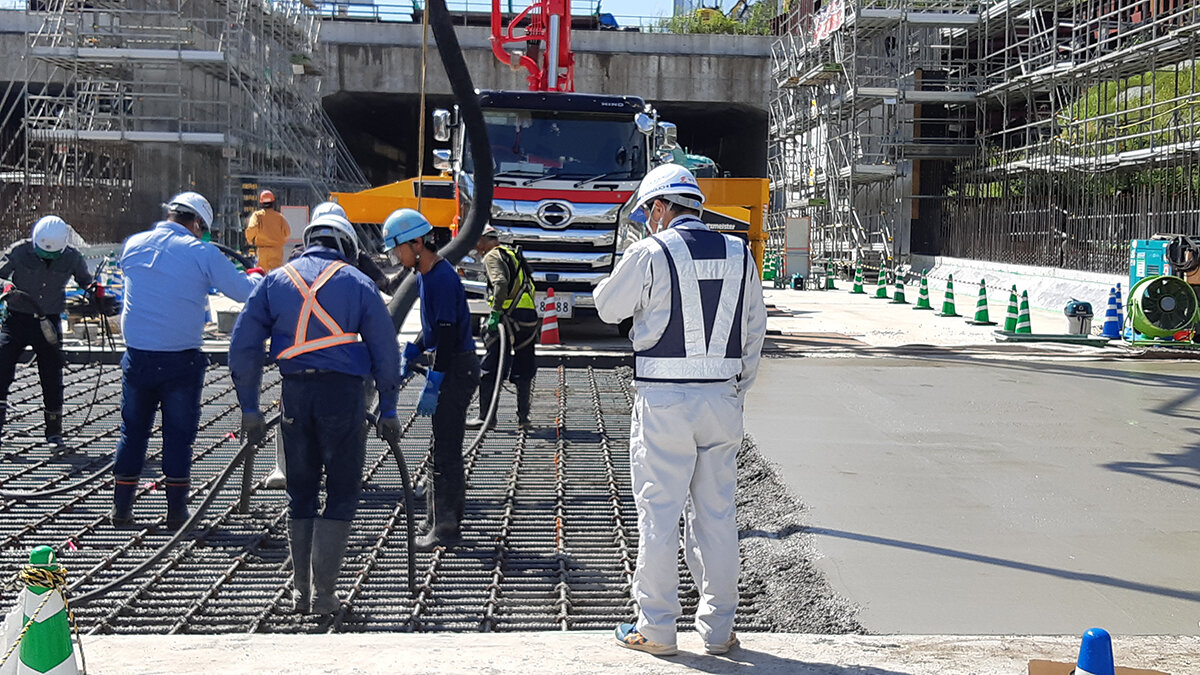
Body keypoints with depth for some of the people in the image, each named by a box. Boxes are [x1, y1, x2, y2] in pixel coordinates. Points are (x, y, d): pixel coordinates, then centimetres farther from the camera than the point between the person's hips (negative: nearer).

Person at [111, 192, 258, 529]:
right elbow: (244, 292, -5)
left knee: (132, 432, 14)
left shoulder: (133, 245, 4)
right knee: (178, 435, 7)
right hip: (180, 359, -3)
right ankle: (176, 511, 11)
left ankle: (121, 509, 19)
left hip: (137, 356, 4)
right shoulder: (202, 253, -9)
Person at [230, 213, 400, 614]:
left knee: (300, 495, 15)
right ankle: (323, 593, 1)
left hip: (295, 393, 3)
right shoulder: (357, 283, 3)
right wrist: (388, 410, 9)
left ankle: (301, 590, 18)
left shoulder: (275, 280, 10)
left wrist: (249, 408, 11)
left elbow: (243, 347, 7)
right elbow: (385, 351, 2)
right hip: (343, 390, -3)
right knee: (342, 495, 6)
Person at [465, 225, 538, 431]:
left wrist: (495, 312, -22)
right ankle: (523, 417, 15)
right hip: (529, 315, 8)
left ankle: (486, 417, 1)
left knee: (489, 369, 0)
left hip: (509, 316, -8)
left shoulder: (492, 256, -3)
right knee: (523, 370, 13)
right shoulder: (514, 254, 23)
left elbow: (501, 284, -20)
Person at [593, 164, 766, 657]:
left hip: (663, 401, -4)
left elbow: (608, 307, 5)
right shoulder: (738, 255, 6)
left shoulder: (650, 254, -8)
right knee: (717, 514, 11)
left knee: (659, 514, 4)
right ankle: (718, 628, 17)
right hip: (722, 399, 4)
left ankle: (656, 629, 10)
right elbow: (755, 330, 11)